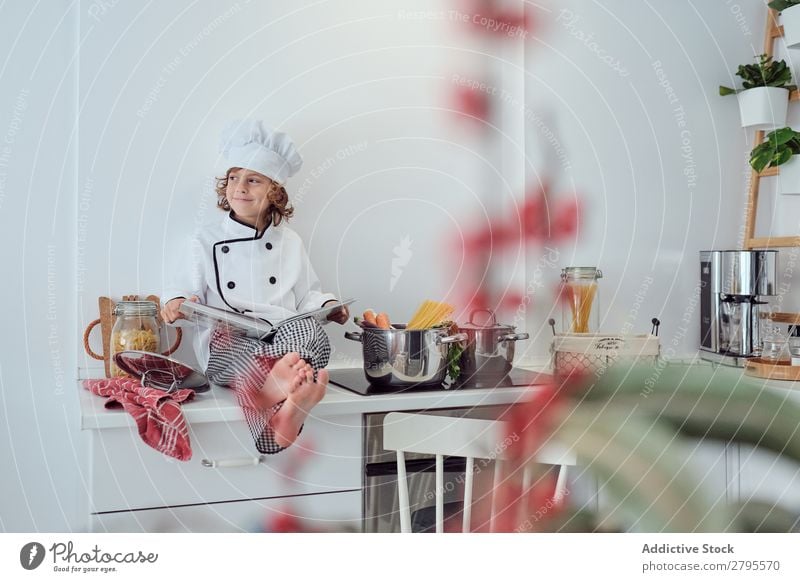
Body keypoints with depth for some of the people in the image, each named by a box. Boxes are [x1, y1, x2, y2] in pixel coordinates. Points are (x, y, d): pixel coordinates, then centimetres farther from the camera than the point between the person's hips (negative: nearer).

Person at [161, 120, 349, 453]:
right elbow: (181, 289, 12)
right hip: (228, 344, -2)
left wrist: (327, 306, 1)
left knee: (311, 328, -35)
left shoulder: (289, 242, 19)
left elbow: (307, 295, 23)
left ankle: (274, 387, -57)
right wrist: (178, 304, -12)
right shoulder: (206, 242, 14)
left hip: (288, 337, 2)